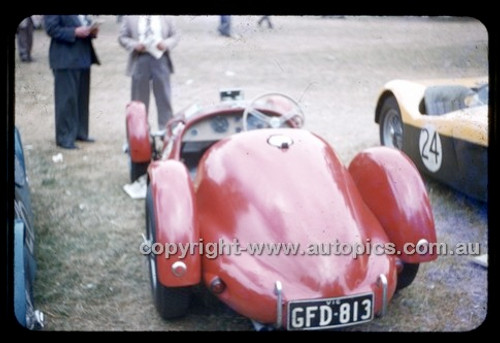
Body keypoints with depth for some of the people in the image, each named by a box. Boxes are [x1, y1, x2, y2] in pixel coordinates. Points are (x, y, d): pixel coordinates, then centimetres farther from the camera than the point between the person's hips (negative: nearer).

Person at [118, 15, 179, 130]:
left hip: (160, 60, 0)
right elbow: (122, 37, 5)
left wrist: (166, 44, -12)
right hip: (139, 61, 0)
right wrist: (134, 45, -14)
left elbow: (174, 36, 8)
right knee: (139, 99, 7)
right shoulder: (129, 18, 5)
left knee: (164, 98, 2)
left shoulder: (166, 18, 7)